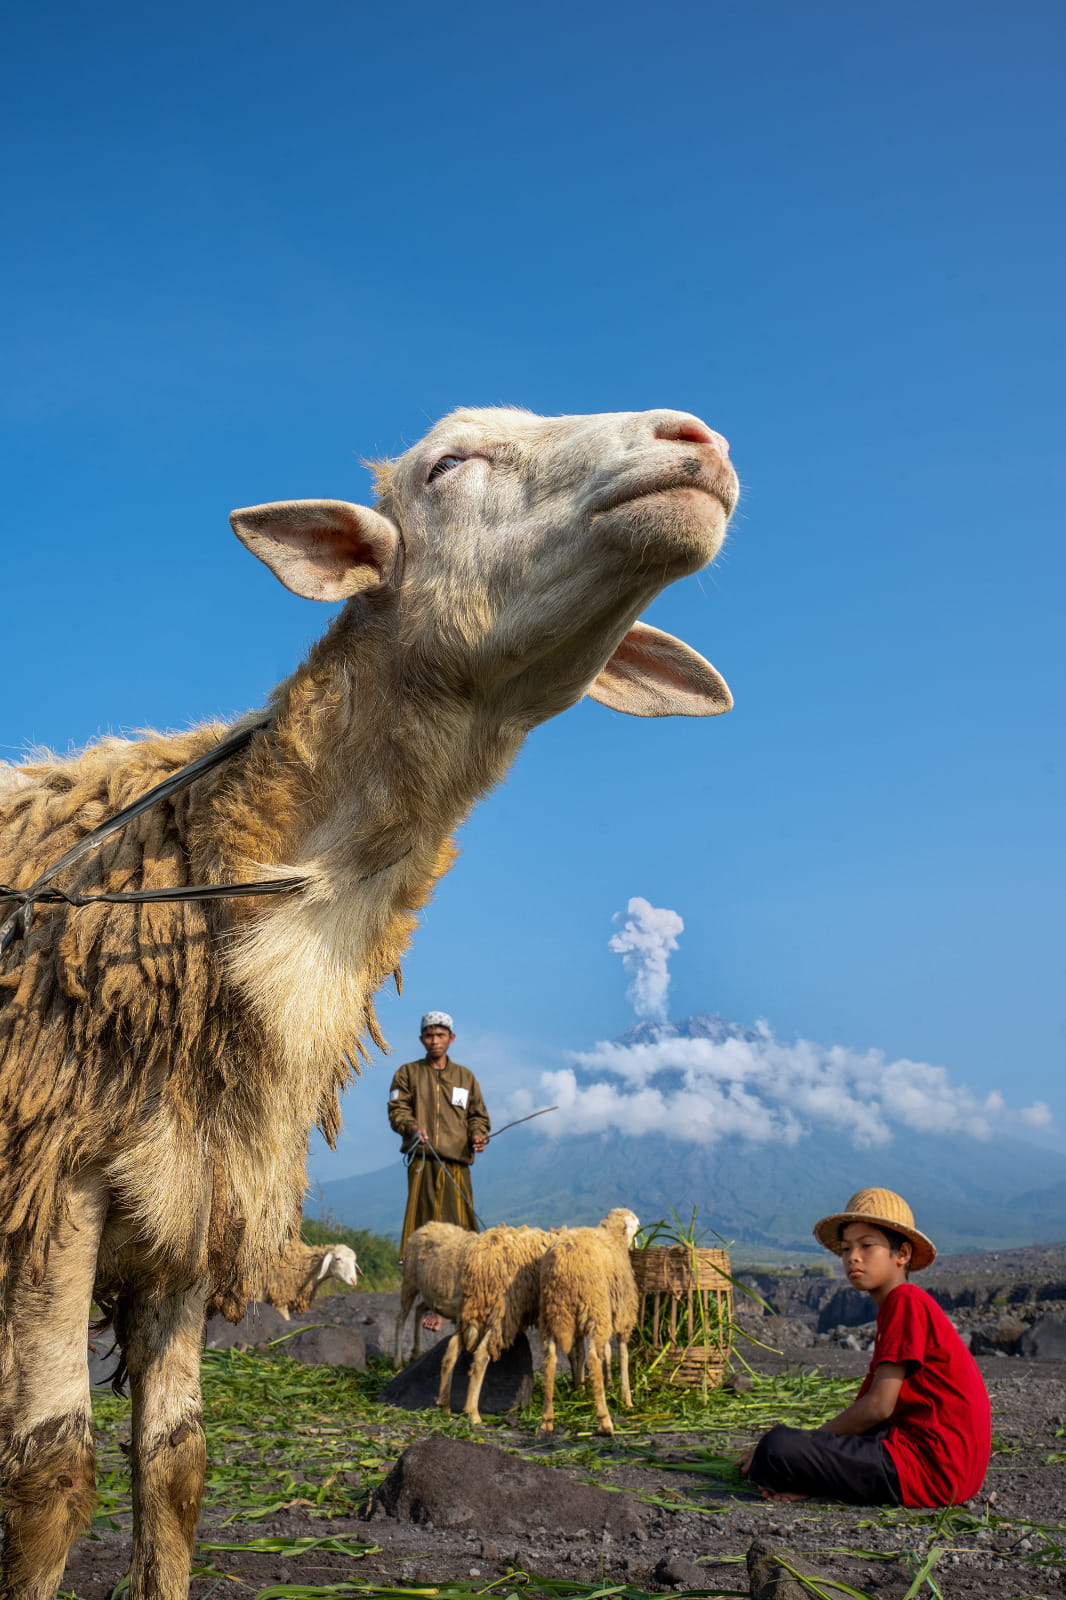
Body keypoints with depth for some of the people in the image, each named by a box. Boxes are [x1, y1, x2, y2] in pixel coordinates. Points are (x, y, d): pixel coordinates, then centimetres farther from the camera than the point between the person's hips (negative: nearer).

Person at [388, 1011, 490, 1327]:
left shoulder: (465, 1077, 20)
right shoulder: (408, 1073, 14)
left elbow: (478, 1114, 19)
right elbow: (397, 1109, 4)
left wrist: (478, 1135, -3)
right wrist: (411, 1126, -16)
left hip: (456, 1162, 1)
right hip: (422, 1162, -1)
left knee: (460, 1229, -7)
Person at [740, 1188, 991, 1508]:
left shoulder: (906, 1301, -10)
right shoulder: (893, 1307, 20)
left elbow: (879, 1405, -16)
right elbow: (865, 1403, 15)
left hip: (929, 1467, -11)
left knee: (777, 1448, -24)